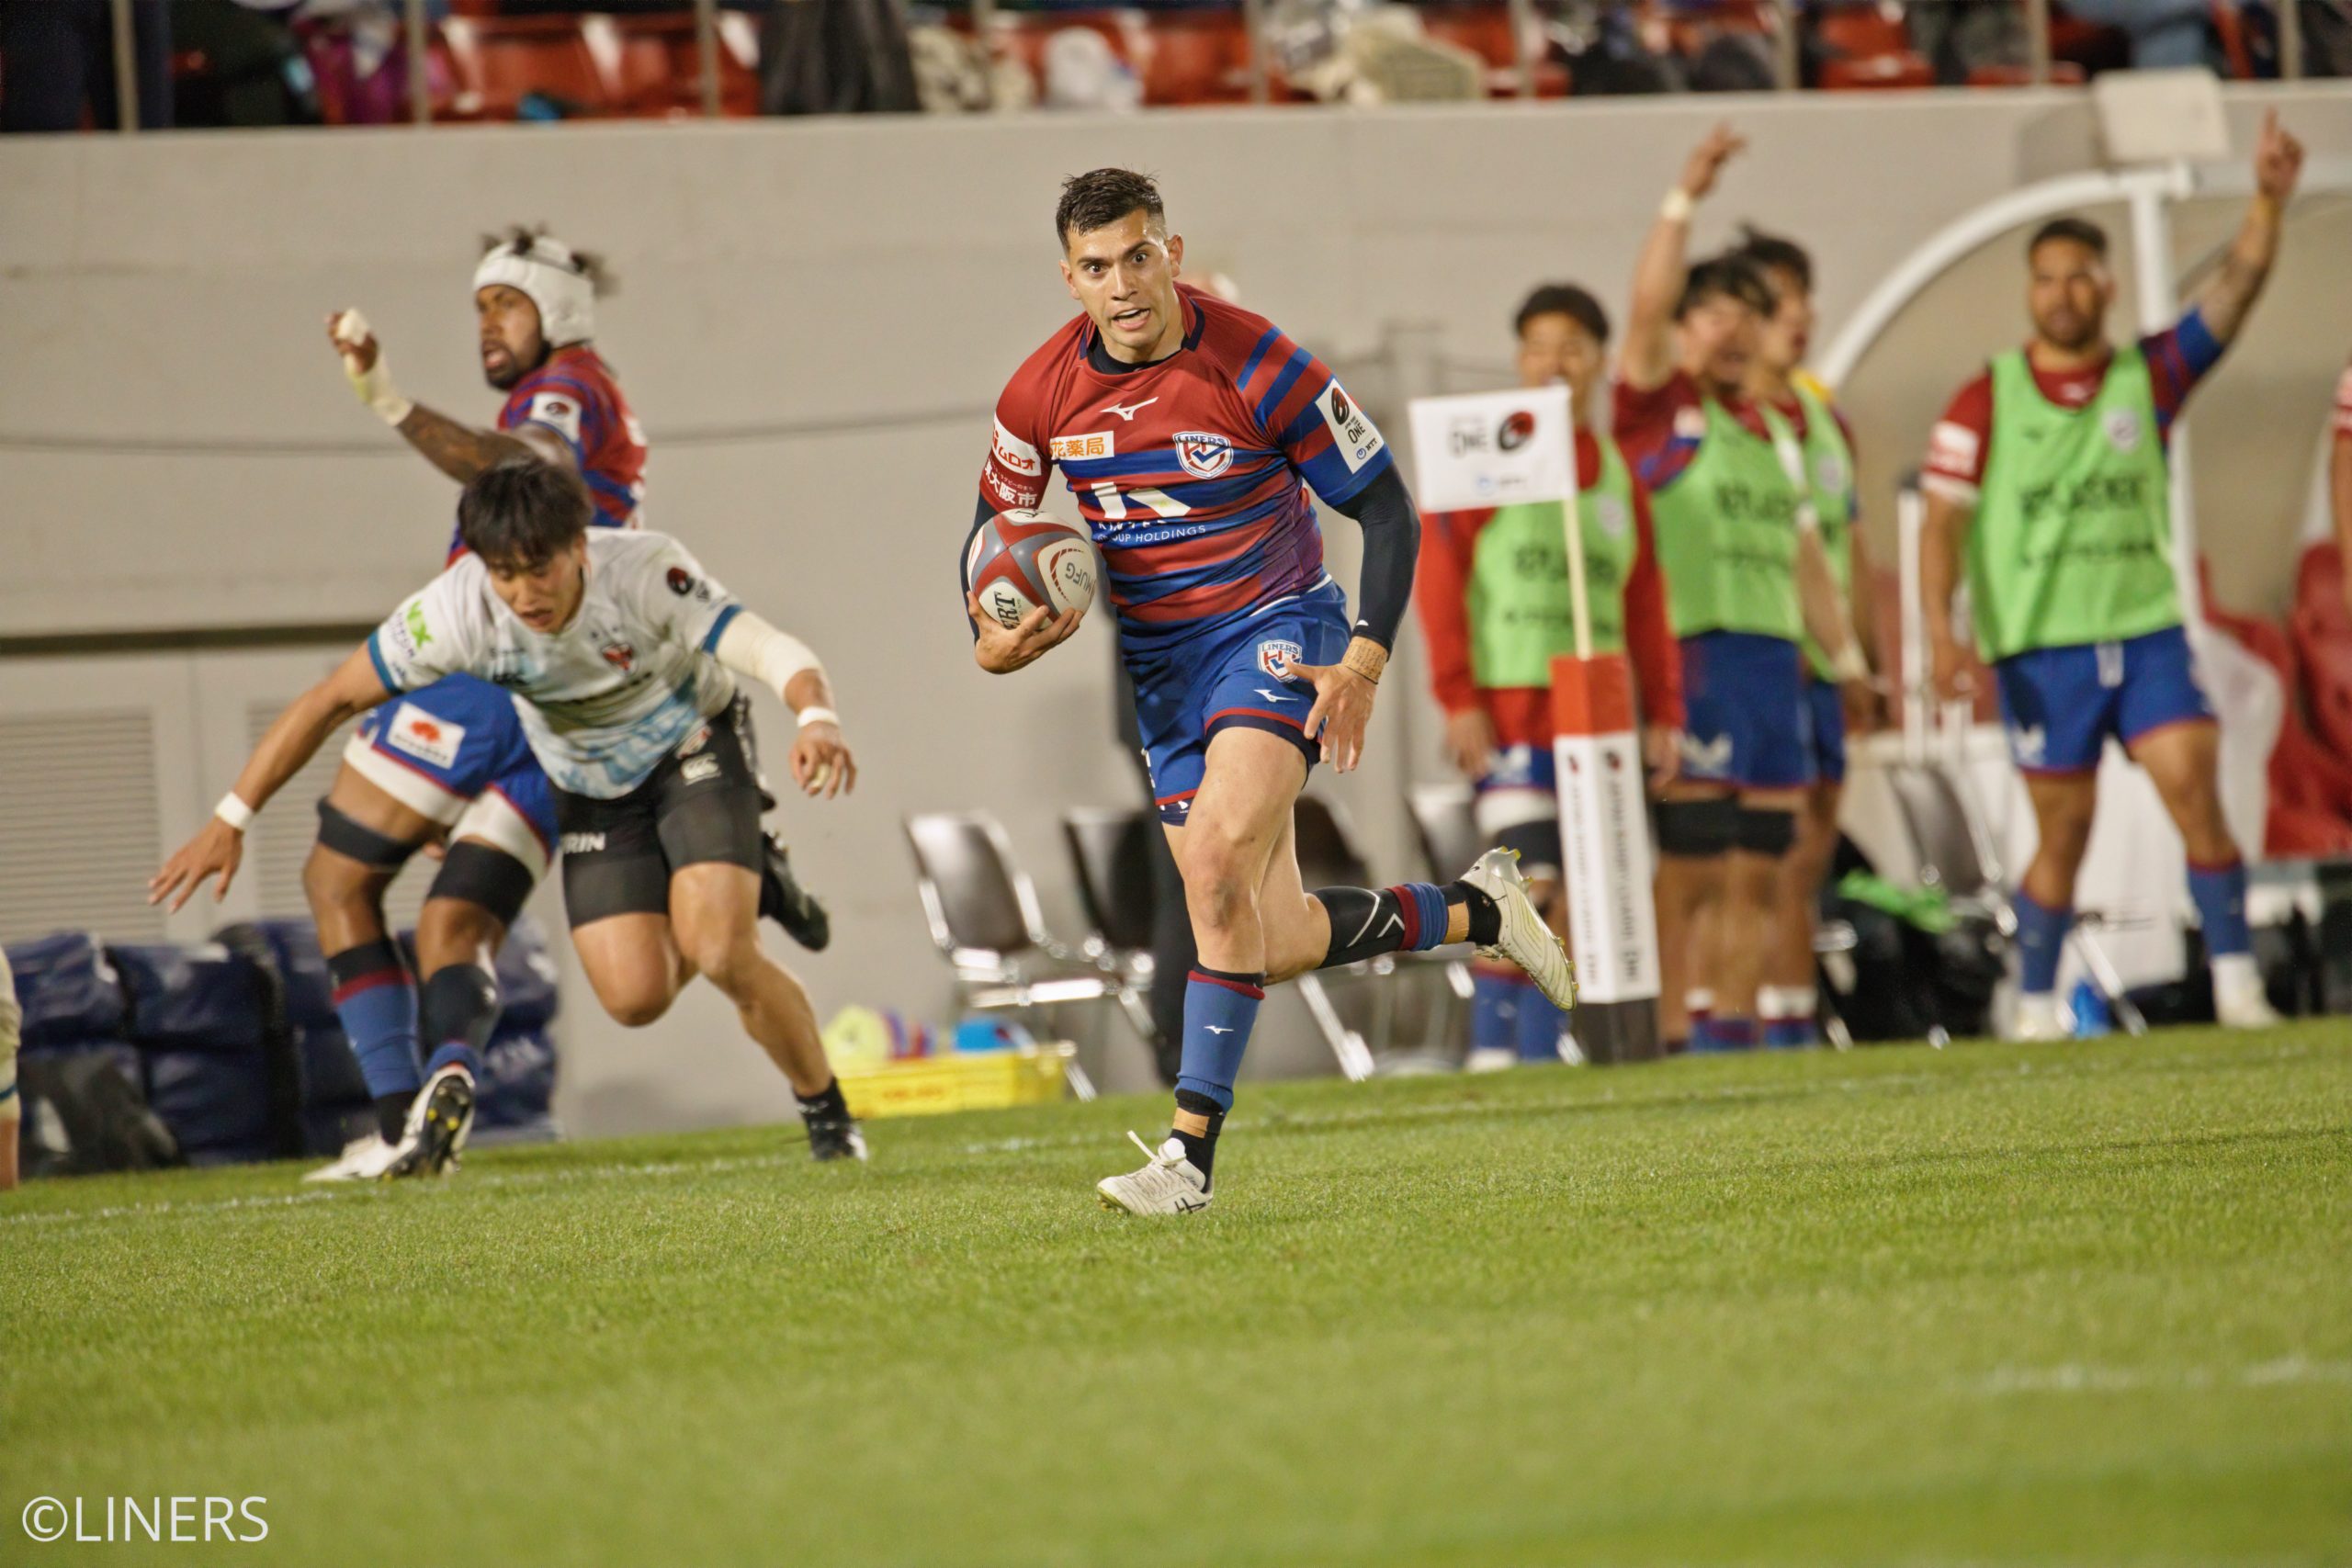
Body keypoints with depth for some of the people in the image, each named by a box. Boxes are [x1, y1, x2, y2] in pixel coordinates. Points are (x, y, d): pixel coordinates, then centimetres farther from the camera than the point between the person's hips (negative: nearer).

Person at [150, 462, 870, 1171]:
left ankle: (826, 1109, 2)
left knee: (721, 951, -21)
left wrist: (818, 719, -65)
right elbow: (331, 699, -21)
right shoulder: (456, 612, -29)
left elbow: (775, 652, -42)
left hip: (692, 748, -2)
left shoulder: (644, 571, -34)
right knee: (636, 996, -14)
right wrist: (230, 821, -21)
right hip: (590, 786, 2)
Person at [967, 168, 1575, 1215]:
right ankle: (1475, 913, 31)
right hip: (1161, 664, 5)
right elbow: (992, 535, 10)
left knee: (1220, 862, -28)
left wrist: (1364, 664, -20)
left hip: (1276, 627, -5)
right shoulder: (1042, 393, -6)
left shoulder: (1254, 366, -18)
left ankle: (1192, 1148, -24)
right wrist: (992, 644, -11)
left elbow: (1387, 510, -10)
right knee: (1273, 945, 5)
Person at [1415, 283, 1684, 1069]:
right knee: (1529, 883, -17)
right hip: (1511, 707, -5)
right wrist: (1458, 700, -13)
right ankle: (1493, 1052, -12)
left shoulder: (1620, 477, 16)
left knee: (1573, 901, 3)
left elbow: (1645, 608, 17)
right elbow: (1437, 578, -6)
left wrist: (1662, 713, 9)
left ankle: (1541, 1054, 9)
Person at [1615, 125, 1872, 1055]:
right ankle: (1679, 1043, -7)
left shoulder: (1775, 436, 21)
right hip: (1689, 655, -7)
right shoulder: (1660, 409, 1)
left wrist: (1848, 657, 20)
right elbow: (1645, 307, -15)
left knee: (1758, 872, 6)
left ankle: (1734, 1034, 11)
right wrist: (1685, 202, -22)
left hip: (1773, 657, 7)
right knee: (1690, 873, -8)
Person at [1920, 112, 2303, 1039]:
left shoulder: (2151, 375, 4)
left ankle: (2237, 980, -8)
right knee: (2064, 834, 2)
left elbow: (2237, 285, -6)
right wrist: (1940, 624, -14)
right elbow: (1944, 520, -2)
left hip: (2145, 633, 1)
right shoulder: (1986, 403, 0)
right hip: (2039, 646, -1)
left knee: (2195, 793, -13)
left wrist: (2269, 199, -22)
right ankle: (2036, 1007, 15)